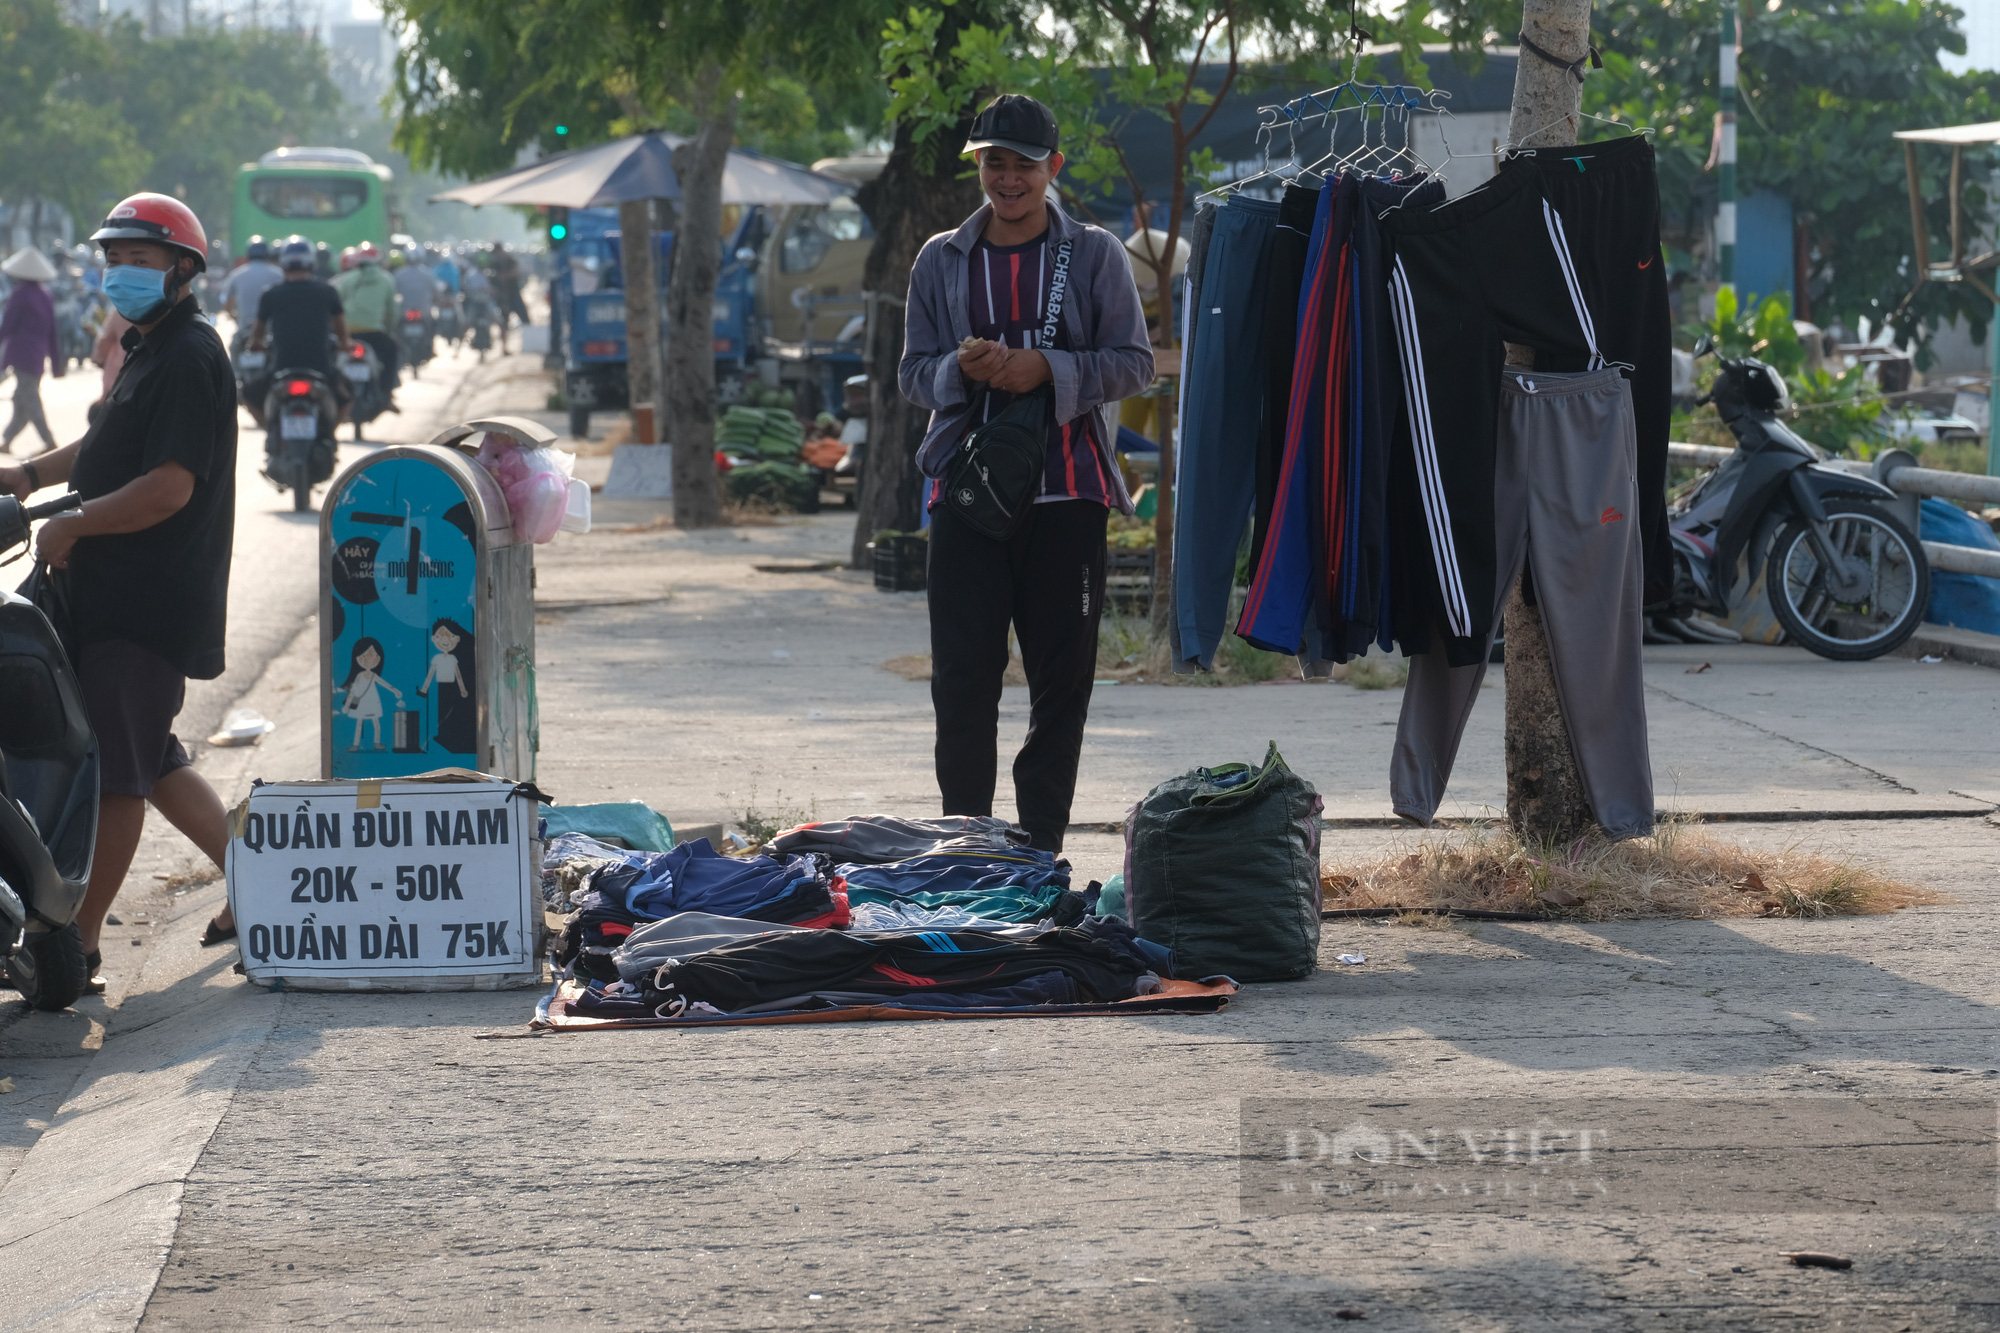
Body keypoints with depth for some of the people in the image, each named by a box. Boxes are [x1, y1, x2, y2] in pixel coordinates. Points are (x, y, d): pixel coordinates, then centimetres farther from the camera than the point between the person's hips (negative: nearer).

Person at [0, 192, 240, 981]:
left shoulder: (189, 358, -15)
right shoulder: (149, 348, 18)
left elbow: (169, 487, -23)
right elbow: (113, 444, 31)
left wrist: (71, 527, -15)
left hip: (150, 604, -11)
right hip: (120, 594, 11)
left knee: (114, 768, -6)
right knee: (149, 762, 16)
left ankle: (79, 944, -2)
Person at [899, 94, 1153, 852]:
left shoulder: (1095, 255, 5)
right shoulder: (941, 260, 11)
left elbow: (1134, 363, 0)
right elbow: (913, 373, 12)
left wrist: (1047, 369, -15)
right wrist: (960, 370, -11)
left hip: (1066, 493, -1)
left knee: (1062, 679, 2)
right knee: (963, 677, -3)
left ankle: (1039, 850, 11)